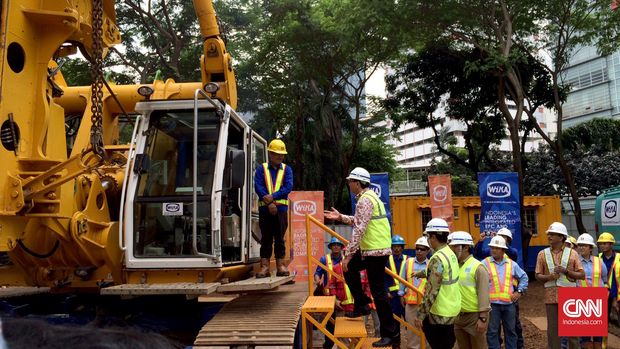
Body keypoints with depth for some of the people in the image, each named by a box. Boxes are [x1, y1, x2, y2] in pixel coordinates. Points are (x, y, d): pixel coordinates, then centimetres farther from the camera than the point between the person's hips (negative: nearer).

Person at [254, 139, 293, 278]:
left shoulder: (287, 169, 9)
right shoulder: (261, 169, 6)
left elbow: (288, 187, -4)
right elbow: (258, 187, -4)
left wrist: (272, 197, -15)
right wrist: (269, 203, -14)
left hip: (281, 208, 1)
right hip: (265, 209, -1)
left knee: (280, 238, 5)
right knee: (266, 238, 3)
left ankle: (280, 265, 8)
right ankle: (265, 266, 5)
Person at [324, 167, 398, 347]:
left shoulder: (365, 200, -17)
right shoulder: (369, 196, 14)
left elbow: (359, 230, -22)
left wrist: (348, 255, -20)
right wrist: (341, 217, 21)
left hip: (376, 251, -10)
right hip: (373, 249, 10)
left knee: (378, 292, -4)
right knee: (349, 268, 21)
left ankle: (391, 334, 5)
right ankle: (362, 305, 24)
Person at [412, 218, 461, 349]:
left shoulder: (437, 258, -22)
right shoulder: (450, 253, 6)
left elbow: (431, 291, -25)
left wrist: (420, 315, -20)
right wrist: (421, 273, 42)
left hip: (442, 311, -9)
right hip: (452, 306, 9)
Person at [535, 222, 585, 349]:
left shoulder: (572, 253, 5)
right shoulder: (542, 254, 8)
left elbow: (582, 275, 3)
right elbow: (538, 275, 9)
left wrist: (566, 271, -11)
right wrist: (548, 277, -11)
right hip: (551, 297, 1)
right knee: (552, 329, 4)